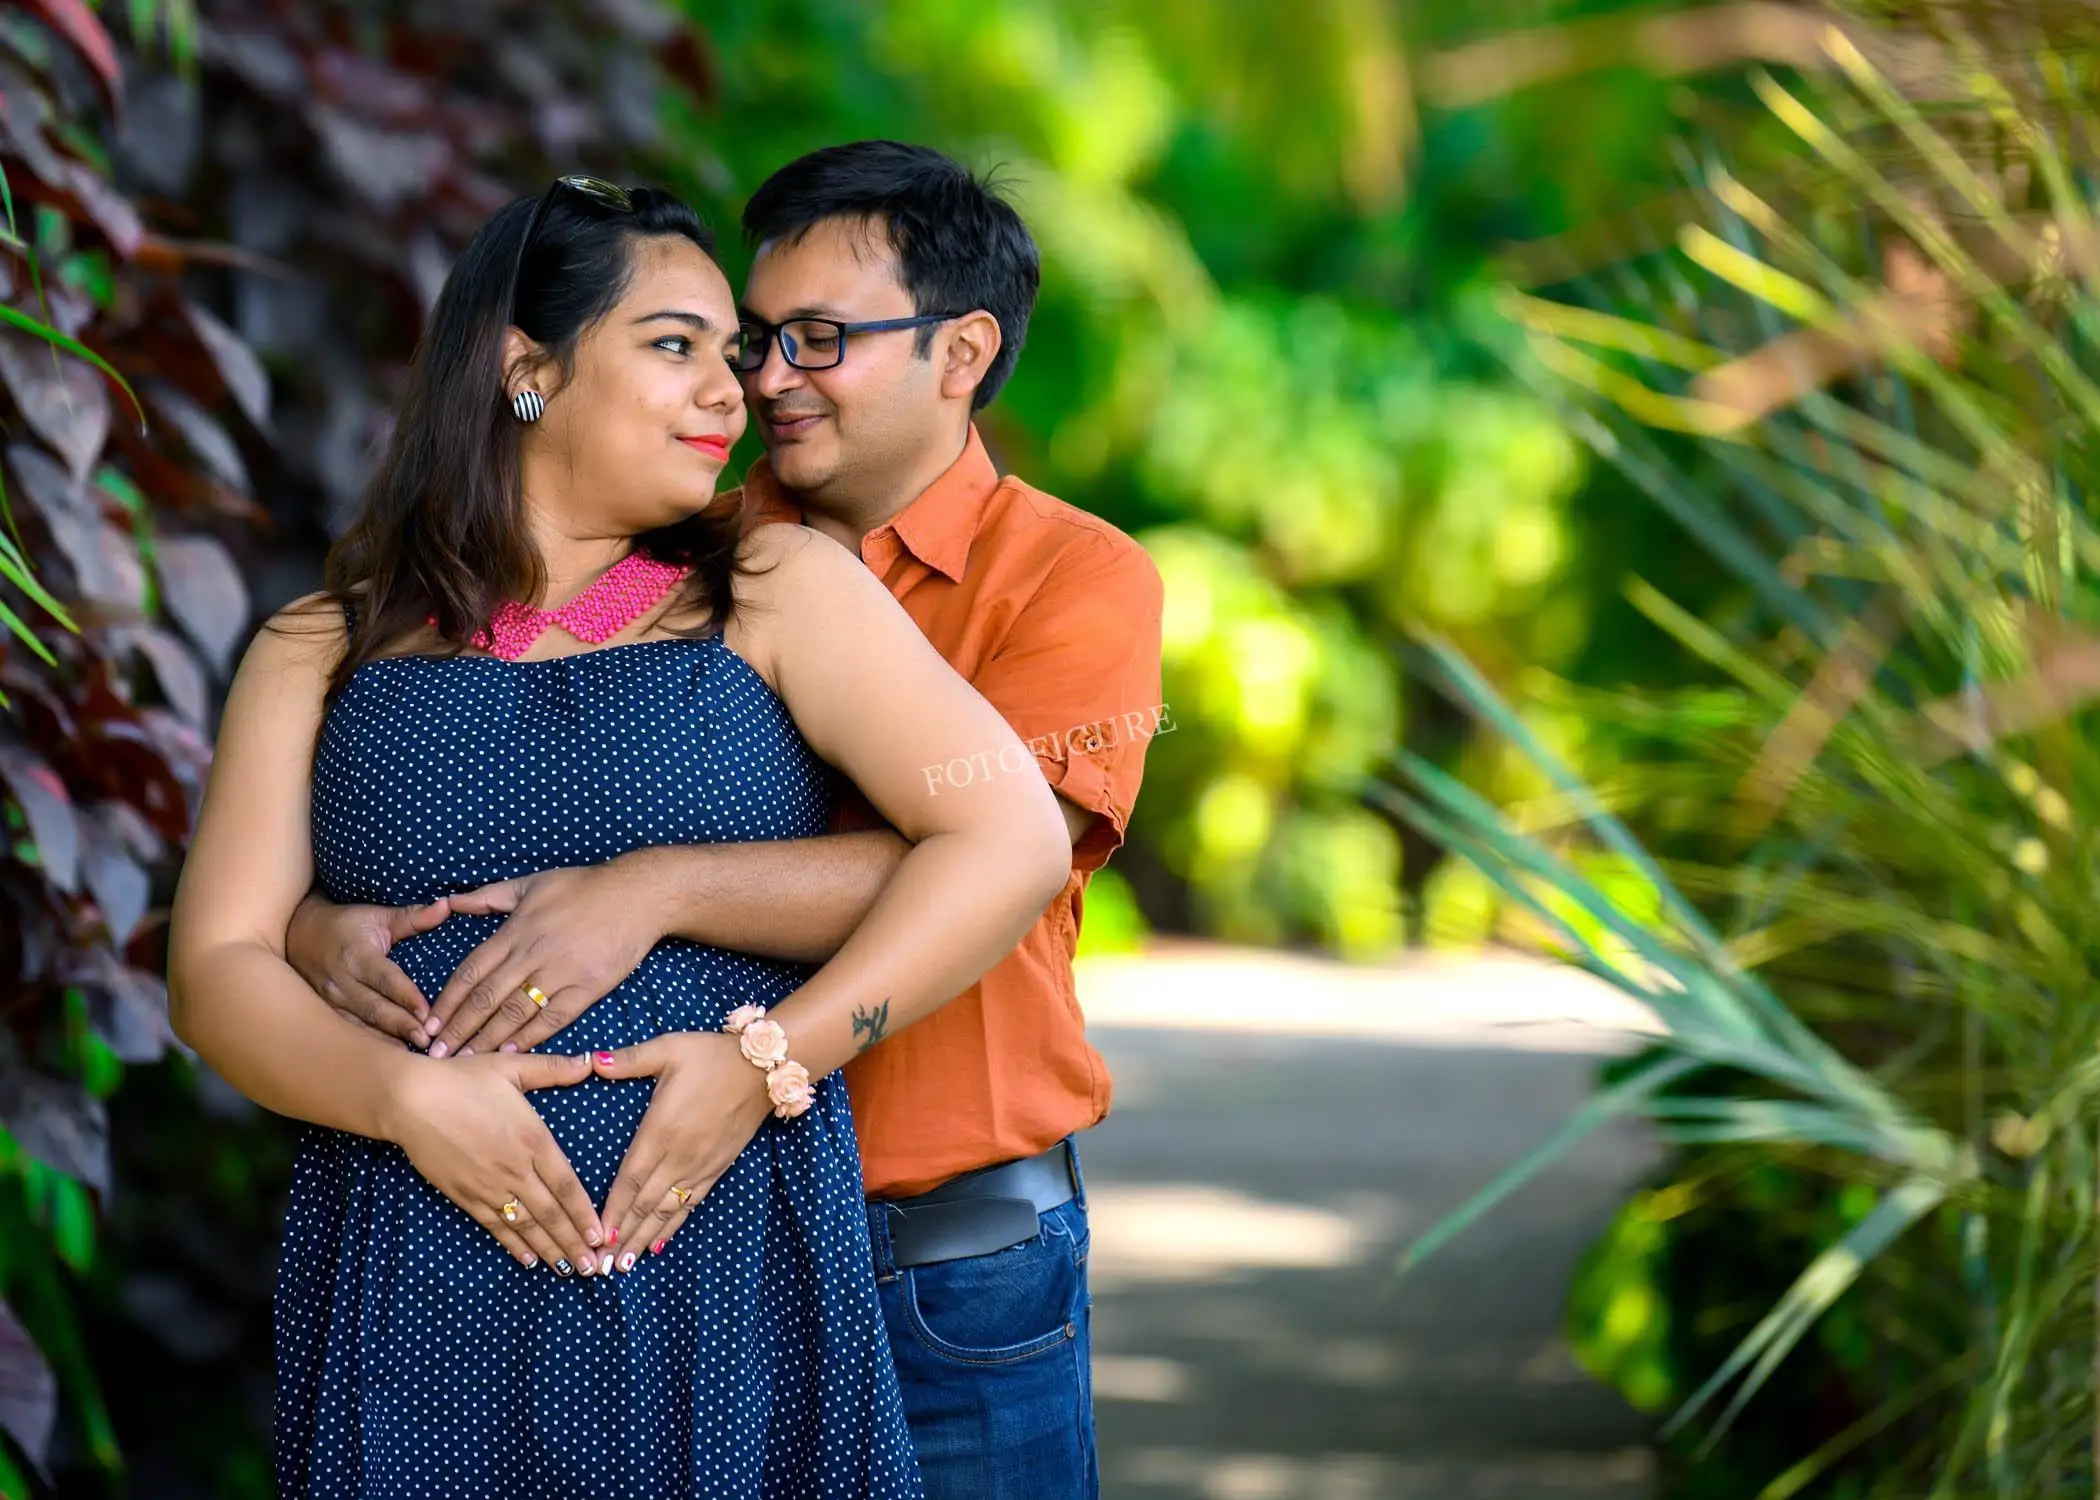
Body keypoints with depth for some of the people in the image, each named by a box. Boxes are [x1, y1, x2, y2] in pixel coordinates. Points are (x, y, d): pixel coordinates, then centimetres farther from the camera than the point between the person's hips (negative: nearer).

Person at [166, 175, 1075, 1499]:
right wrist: (407, 1095, -17)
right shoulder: (324, 653, 10)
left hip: (729, 1287, 0)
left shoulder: (778, 592, 6)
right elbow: (219, 966, 2)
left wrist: (769, 1057, -13)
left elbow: (1014, 840, -4)